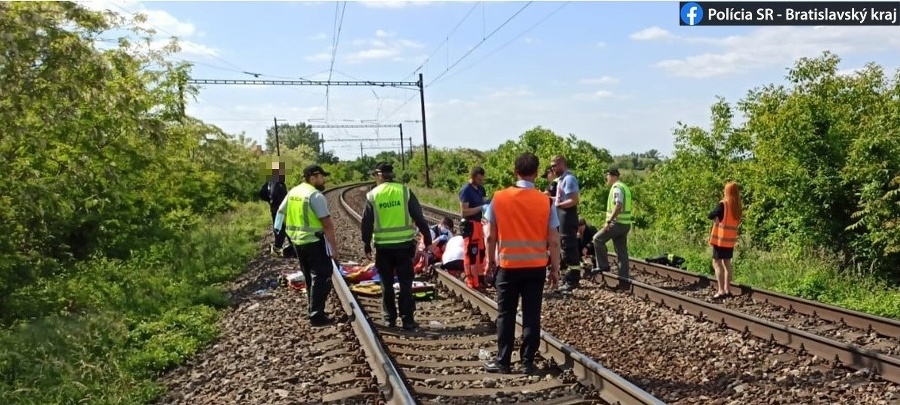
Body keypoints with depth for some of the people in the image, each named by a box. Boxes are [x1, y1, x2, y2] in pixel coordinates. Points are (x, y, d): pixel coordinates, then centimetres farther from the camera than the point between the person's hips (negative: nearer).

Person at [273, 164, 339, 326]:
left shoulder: (292, 192, 9)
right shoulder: (316, 195, -16)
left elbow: (281, 212, 17)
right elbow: (327, 224, -19)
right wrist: (334, 247, -15)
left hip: (297, 241, 9)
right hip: (314, 242, -9)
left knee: (310, 276, 20)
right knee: (321, 277, -1)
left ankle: (314, 310, 29)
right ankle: (317, 316, -1)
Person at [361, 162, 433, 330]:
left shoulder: (372, 195, -1)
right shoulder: (405, 191, -1)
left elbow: (366, 225, 1)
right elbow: (419, 218, -2)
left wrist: (367, 246, 10)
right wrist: (428, 240, 4)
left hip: (383, 246, 0)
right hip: (404, 244, 0)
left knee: (387, 284, 12)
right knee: (405, 283, 6)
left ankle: (390, 318, 18)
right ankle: (408, 320, 6)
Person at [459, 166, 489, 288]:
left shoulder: (480, 189, 10)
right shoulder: (466, 190, -15)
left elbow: (483, 202, 17)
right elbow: (463, 212, -20)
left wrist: (488, 203, -5)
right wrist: (481, 207, -22)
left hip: (478, 224, 9)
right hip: (469, 225, -9)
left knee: (481, 252, 17)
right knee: (471, 254, -3)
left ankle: (480, 278, 30)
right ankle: (472, 282, 4)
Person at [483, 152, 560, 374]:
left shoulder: (499, 198, -6)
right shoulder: (545, 201, -6)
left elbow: (491, 235, -1)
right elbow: (553, 241, -4)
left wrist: (491, 259, 13)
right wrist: (555, 269, 6)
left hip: (508, 265, 0)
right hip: (536, 267, 1)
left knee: (505, 315, 9)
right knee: (531, 315, 8)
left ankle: (502, 361, 14)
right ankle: (528, 362, 14)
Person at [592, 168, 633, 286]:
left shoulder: (617, 188, -13)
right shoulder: (624, 187, 19)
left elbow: (618, 206, -25)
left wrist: (608, 221, -24)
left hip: (617, 223, -9)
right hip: (625, 223, 10)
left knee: (598, 239, 2)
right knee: (622, 251, 8)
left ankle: (603, 265, 5)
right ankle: (624, 277, 8)